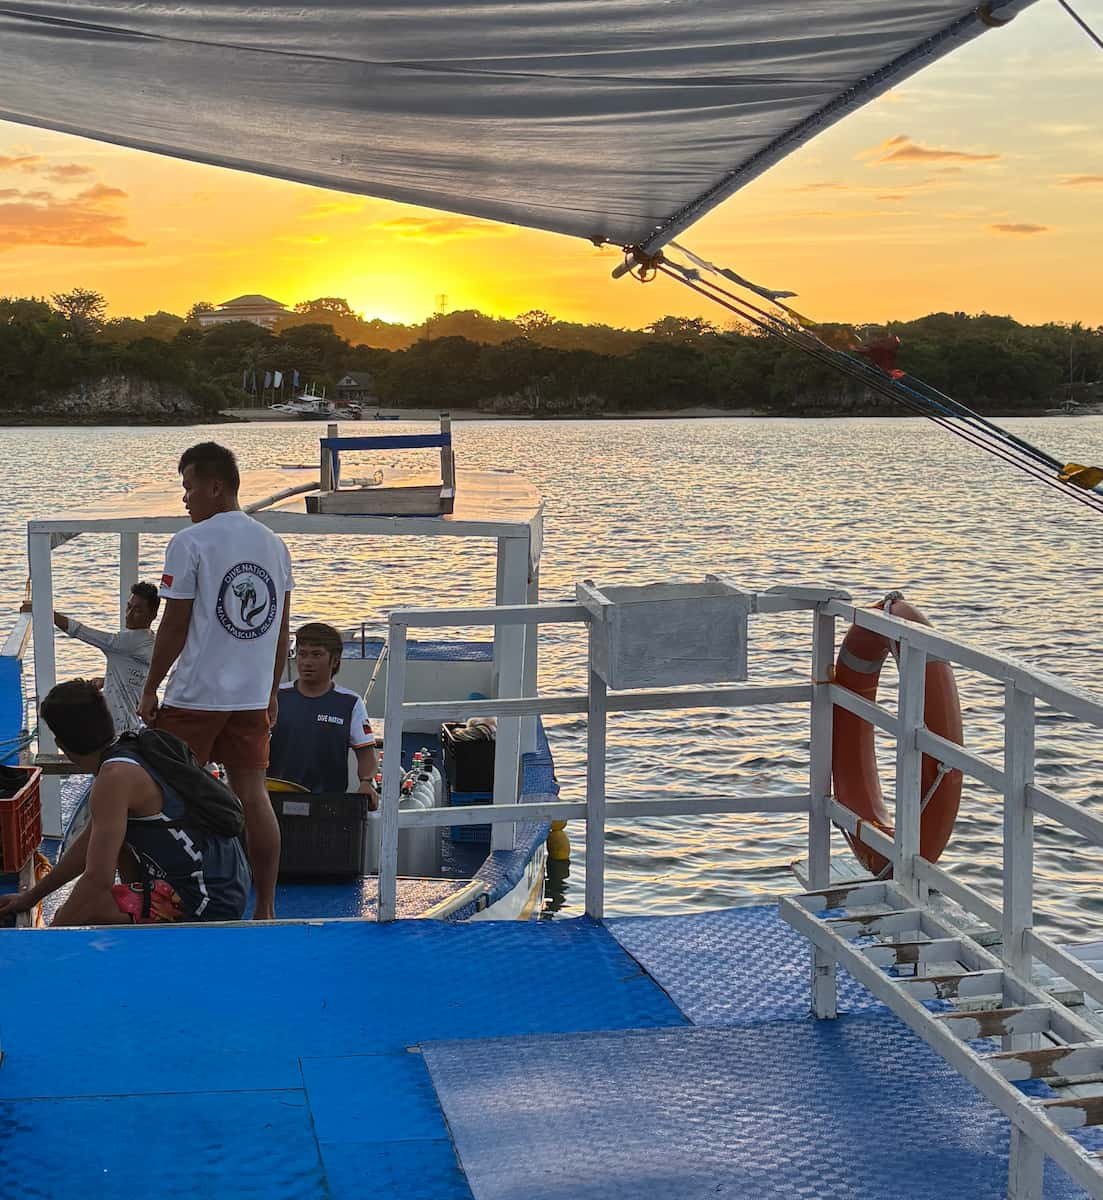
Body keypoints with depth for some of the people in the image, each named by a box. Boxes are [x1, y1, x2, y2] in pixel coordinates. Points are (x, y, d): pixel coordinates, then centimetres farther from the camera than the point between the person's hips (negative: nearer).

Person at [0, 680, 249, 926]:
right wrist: (32, 896, 30)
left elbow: (98, 879, -18)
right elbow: (91, 842, 23)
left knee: (72, 918, -12)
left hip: (209, 907, -9)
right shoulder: (136, 748, 11)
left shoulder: (116, 776, -17)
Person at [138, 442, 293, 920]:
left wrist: (149, 689, 0)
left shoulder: (190, 542, -10)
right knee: (253, 795, 6)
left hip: (195, 695, -5)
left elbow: (174, 626, -10)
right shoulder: (274, 544, 8)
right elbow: (281, 628, 12)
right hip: (253, 696, 6)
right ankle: (265, 909, 8)